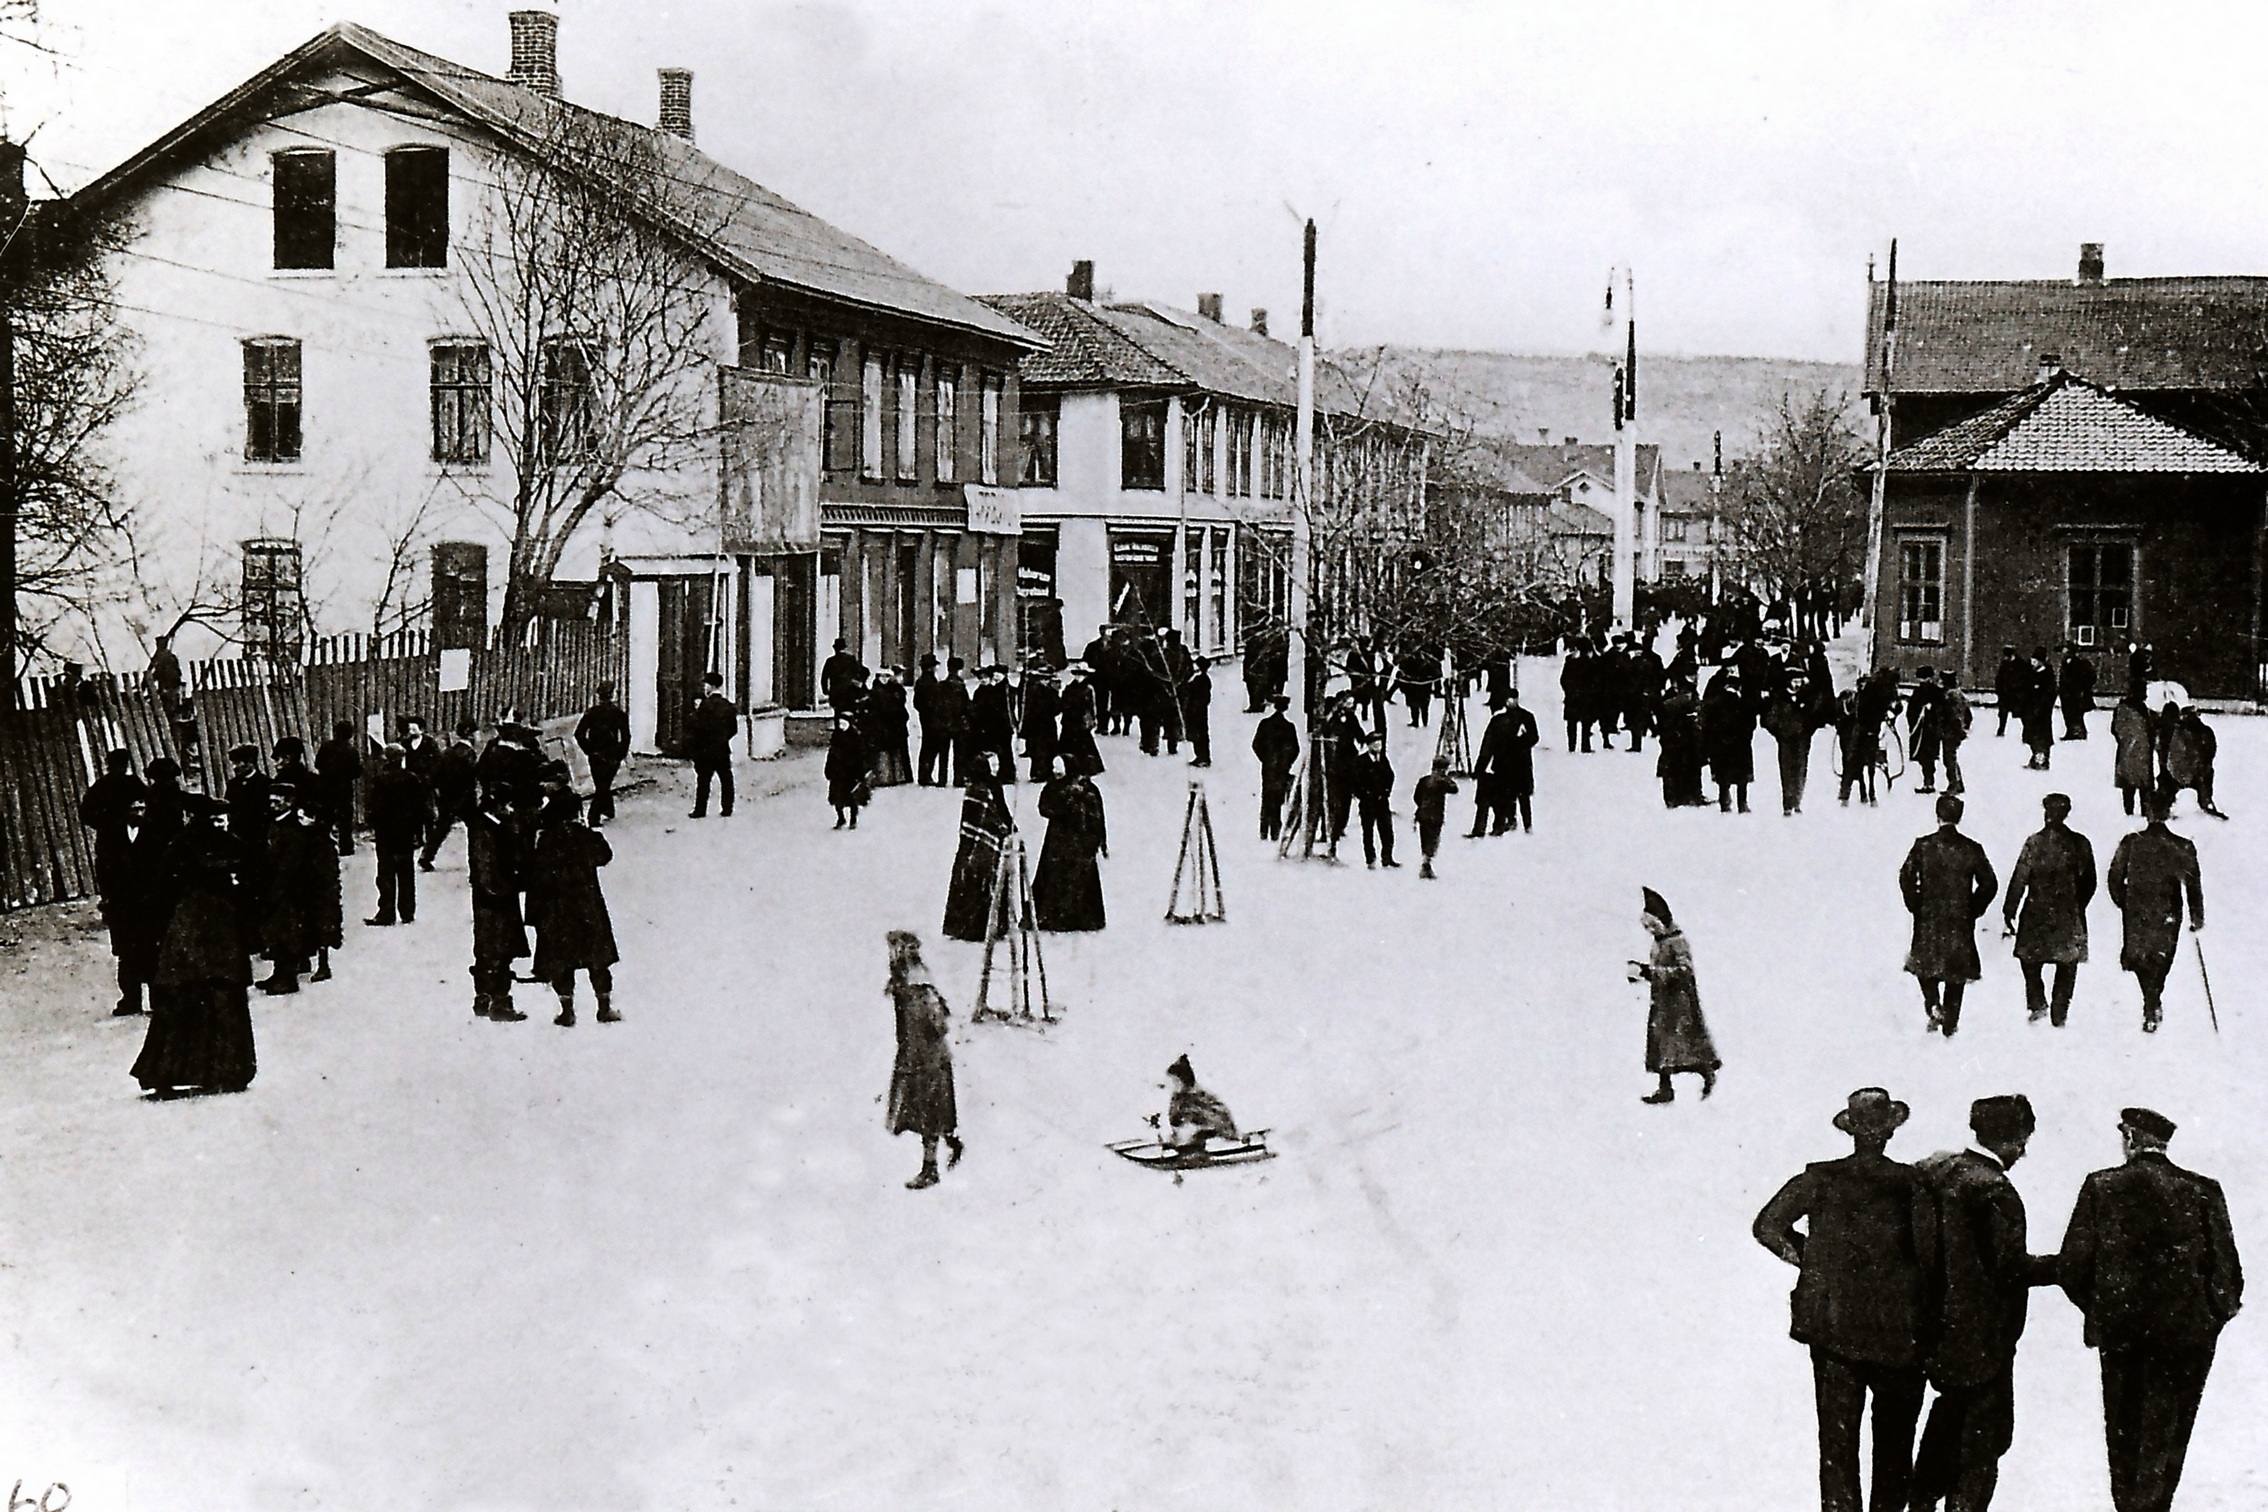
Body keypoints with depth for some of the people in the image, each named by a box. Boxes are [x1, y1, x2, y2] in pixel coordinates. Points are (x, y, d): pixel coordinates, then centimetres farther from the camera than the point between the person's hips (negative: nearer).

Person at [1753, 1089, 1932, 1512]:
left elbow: (1768, 1227, -3)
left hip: (1831, 1329, 1)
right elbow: (1930, 1252, -11)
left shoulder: (1820, 1180, -3)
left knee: (1837, 1438, 7)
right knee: (1894, 1441, 14)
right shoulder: (1912, 1184, -8)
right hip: (1896, 1333, -1)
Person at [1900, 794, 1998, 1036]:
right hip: (1961, 920, 1)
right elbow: (1989, 883, -1)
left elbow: (1906, 877, -8)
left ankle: (1934, 1006, -4)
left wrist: (1916, 906, 4)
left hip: (1928, 918, -1)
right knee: (1956, 971, 9)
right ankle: (1950, 1024, 8)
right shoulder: (1971, 849, -3)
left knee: (1925, 963, 18)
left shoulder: (1923, 846, -7)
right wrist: (1974, 909, 10)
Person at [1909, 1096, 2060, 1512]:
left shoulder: (1933, 1170, 3)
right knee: (1986, 1430, 4)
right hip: (1982, 1334, -8)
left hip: (1939, 1325, 8)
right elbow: (2011, 1266, -21)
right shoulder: (1995, 1191, -20)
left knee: (1951, 1410, 23)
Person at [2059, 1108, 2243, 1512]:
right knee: (2165, 1434, 9)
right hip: (2185, 1329, -1)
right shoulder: (2202, 1192, -7)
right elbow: (2226, 1272, -7)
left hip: (2117, 1328, 1)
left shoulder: (2101, 1187, -5)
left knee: (2123, 1432, 17)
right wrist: (2214, 1316, 10)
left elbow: (2072, 1266, -6)